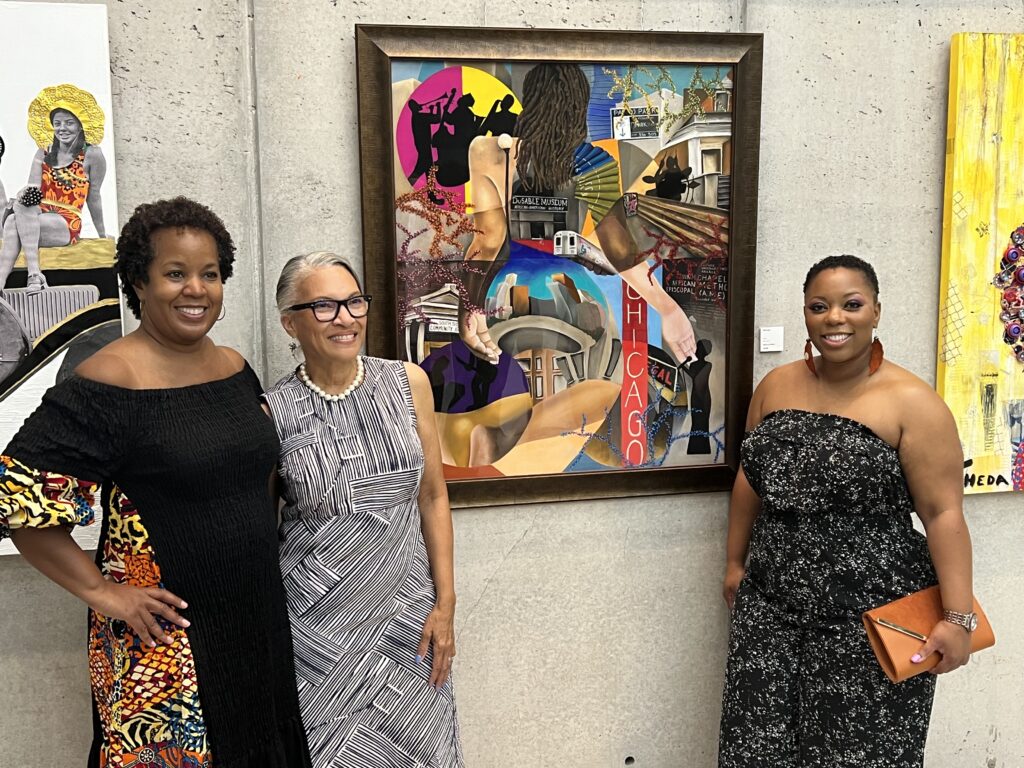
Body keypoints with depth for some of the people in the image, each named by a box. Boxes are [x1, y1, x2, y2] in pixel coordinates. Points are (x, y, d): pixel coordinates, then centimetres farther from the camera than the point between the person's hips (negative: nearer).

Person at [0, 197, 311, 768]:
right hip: (161, 631, -6)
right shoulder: (108, 384, -16)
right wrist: (102, 592, -15)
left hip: (256, 617, 6)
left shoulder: (237, 369, 4)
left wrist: (260, 555, 9)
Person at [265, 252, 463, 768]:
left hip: (406, 613, 2)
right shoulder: (274, 412, -7)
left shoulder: (407, 383, -1)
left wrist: (445, 602, 0)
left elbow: (433, 497, 4)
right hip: (316, 623, -2)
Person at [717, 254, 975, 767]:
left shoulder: (912, 402, -10)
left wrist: (957, 618, -15)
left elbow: (944, 514, -12)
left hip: (869, 620, -4)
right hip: (770, 609, 5)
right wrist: (735, 562, 17)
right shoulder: (775, 386, 5)